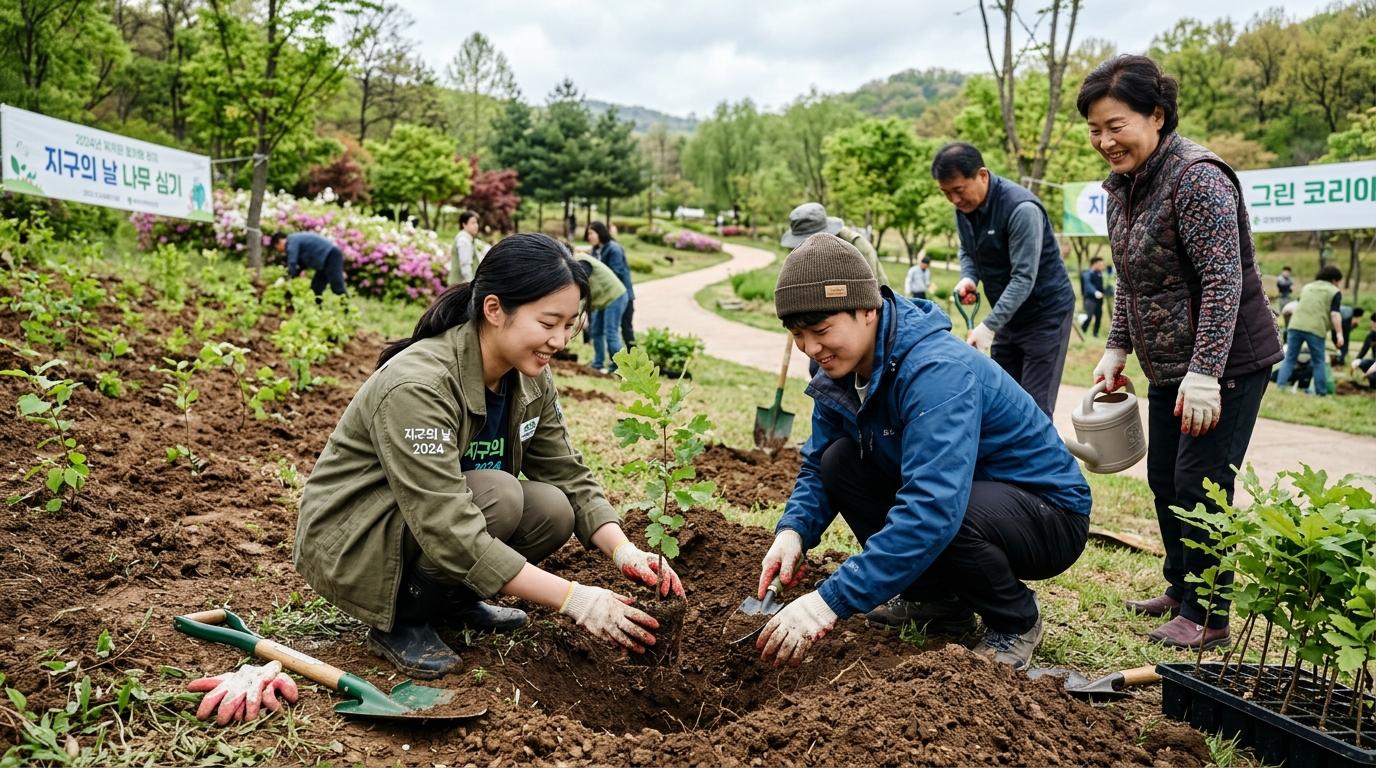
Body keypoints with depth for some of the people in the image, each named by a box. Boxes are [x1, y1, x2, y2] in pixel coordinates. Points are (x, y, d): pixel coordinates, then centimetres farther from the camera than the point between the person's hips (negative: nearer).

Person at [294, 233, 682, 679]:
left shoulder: (530, 378, -8)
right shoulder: (417, 386, -32)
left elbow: (569, 475, -3)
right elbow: (451, 534, -36)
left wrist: (624, 551, -20)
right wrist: (572, 598, -36)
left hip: (439, 520, 7)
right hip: (349, 542, -7)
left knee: (553, 510, -17)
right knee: (498, 495, -30)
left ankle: (453, 601, 7)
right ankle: (402, 618, -8)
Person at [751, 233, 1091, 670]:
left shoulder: (937, 372, -32)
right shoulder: (842, 372, -5)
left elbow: (933, 509, -42)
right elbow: (816, 466, 4)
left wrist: (830, 601, -44)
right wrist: (792, 531, -18)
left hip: (1049, 515, -7)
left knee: (940, 519, -37)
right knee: (840, 460, -10)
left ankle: (1017, 622, -3)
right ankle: (939, 599, 6)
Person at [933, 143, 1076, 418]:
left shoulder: (1021, 209, -25)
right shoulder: (964, 207, -2)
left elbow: (1024, 278, -27)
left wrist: (988, 326, -31)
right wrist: (968, 278, -9)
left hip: (1046, 313, -7)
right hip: (1008, 315, 7)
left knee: (1035, 407, -9)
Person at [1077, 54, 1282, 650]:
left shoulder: (1196, 177, -20)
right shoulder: (1122, 185, 7)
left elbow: (1223, 280, -25)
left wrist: (1204, 372, -29)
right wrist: (1117, 347, 9)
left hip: (1224, 363, -9)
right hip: (1169, 367, 9)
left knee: (1199, 486, -6)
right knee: (1164, 481, 15)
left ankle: (1206, 617, 8)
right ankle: (1180, 591, 31)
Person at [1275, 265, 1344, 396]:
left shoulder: (1306, 287, 23)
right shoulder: (1334, 292, 7)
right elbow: (1335, 314, -4)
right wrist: (1339, 333, -5)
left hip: (1295, 326, 4)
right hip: (1315, 330, -4)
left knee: (1289, 359, 8)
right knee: (1319, 362, 8)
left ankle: (1280, 385, -3)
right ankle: (1321, 392, 10)